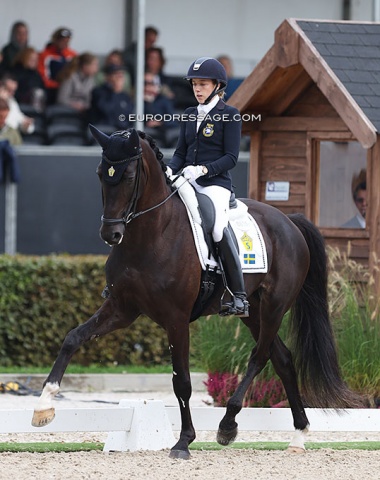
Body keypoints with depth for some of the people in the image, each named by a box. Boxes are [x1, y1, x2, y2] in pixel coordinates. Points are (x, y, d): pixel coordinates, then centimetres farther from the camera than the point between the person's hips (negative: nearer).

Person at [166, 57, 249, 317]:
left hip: (216, 183, -7)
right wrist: (169, 169, -4)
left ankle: (239, 296, -27)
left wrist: (202, 169, -20)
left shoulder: (230, 115, 0)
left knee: (218, 226, -30)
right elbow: (181, 152, 18)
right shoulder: (190, 115, 18)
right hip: (186, 182, 7)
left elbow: (231, 157, -7)